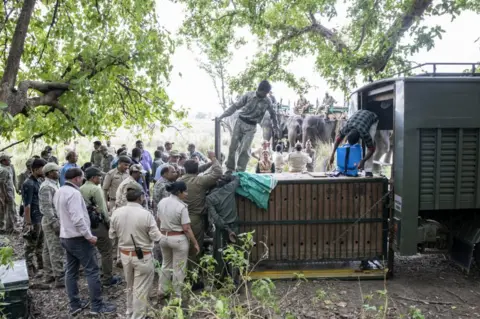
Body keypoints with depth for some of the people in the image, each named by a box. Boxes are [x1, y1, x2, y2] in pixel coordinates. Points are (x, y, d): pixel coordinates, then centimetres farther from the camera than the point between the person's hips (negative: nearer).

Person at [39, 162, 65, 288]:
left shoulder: (53, 185, 13)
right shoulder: (46, 187, -17)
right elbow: (47, 207, -21)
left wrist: (56, 221, 20)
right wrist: (55, 223, -24)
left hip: (53, 221, 10)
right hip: (51, 221, -10)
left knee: (49, 250, 16)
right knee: (56, 251, -7)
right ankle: (60, 278, -4)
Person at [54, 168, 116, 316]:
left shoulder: (59, 192, 9)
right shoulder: (74, 193, -21)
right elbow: (78, 219, -27)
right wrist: (89, 236, -20)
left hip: (65, 236, 10)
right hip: (78, 238, -10)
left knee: (71, 271, 13)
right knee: (92, 271, -2)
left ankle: (74, 304, 21)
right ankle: (97, 306, 2)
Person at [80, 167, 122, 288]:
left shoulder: (80, 189, 7)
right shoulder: (96, 189, -15)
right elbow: (102, 208, -15)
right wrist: (108, 222, -4)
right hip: (98, 224, -8)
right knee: (106, 252, 1)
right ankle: (108, 279, 7)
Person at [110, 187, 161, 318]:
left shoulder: (117, 213, -6)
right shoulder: (146, 214, -21)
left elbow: (112, 235, 3)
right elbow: (156, 237, -16)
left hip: (124, 254, 6)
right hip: (143, 257, -6)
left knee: (130, 287, 25)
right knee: (140, 289, 8)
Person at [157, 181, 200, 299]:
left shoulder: (162, 202, -1)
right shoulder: (181, 206, -20)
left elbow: (159, 220, 11)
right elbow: (186, 228, -19)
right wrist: (195, 243, -11)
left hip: (163, 237, 7)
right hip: (178, 239, -6)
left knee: (166, 265, 24)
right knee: (179, 268, 8)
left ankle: (162, 292, 33)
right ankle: (177, 296, 19)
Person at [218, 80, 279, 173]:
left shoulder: (267, 101, -3)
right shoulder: (249, 95, -6)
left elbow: (273, 115, 12)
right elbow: (235, 106, -1)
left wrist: (276, 129, 15)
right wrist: (222, 116, -4)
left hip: (251, 127, -1)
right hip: (240, 122, 1)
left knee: (245, 150, -11)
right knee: (233, 147, 1)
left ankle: (240, 172, -2)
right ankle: (230, 169, 16)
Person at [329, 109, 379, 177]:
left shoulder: (365, 134, -42)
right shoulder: (346, 128, -34)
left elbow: (372, 149, -29)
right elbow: (338, 139, -14)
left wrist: (362, 161, -34)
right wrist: (333, 154, -18)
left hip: (373, 119, -4)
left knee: (370, 143, -22)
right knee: (350, 145, -9)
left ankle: (368, 170, -18)